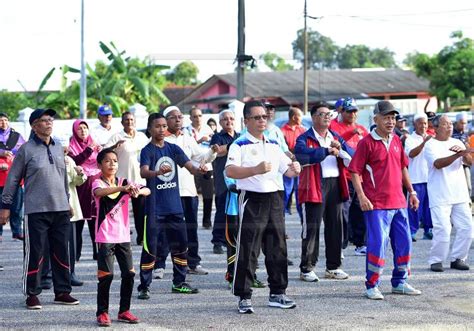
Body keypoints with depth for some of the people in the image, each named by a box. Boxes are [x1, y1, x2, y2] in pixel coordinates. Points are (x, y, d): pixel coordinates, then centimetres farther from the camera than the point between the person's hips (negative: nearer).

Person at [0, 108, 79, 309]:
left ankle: (62, 291, 17)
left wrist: (67, 201, 22)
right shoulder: (26, 150, -4)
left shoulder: (58, 148, 13)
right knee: (35, 253, -3)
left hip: (60, 210, 5)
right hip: (36, 210, -5)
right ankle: (32, 294, 6)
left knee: (61, 252, 8)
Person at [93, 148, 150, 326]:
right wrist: (122, 188, -44)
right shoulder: (98, 182, -6)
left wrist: (138, 191, -28)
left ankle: (124, 311, 17)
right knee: (106, 275, -6)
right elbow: (99, 192, -31)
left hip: (123, 236, 5)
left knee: (129, 273, 4)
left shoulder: (124, 182, 8)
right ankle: (102, 312, 5)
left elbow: (147, 190, -4)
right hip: (105, 237, -5)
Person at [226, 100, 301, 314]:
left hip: (273, 199, 6)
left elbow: (286, 170, 19)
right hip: (251, 200, -6)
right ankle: (244, 297, 2)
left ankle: (277, 293, 20)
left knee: (277, 249, 10)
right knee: (247, 252, -4)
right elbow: (230, 171, -19)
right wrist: (255, 170, -30)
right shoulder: (240, 145, -6)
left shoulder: (273, 145, 15)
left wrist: (294, 169, -5)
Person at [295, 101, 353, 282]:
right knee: (311, 228, -4)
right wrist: (327, 151, -18)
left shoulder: (336, 138, 17)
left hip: (336, 185, 6)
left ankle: (333, 266, 19)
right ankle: (307, 268, 1)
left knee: (335, 226, 10)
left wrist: (340, 150, -13)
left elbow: (352, 159, 8)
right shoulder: (305, 138, -1)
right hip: (314, 186, -6)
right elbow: (302, 154, -23)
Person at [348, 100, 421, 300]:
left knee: (404, 243, 11)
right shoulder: (367, 142, -8)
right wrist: (361, 197, -18)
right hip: (377, 204, -7)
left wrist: (411, 191, 18)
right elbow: (354, 171, -9)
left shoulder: (396, 141, 12)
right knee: (377, 244, -7)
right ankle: (372, 286, 4)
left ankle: (399, 283, 24)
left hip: (398, 202, 7)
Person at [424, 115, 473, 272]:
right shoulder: (430, 145, -2)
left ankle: (458, 258, 14)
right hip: (440, 197, -5)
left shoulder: (457, 143, 13)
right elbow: (438, 163, -19)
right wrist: (458, 154, -30)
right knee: (442, 229, -11)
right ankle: (436, 260, 4)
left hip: (460, 194, 5)